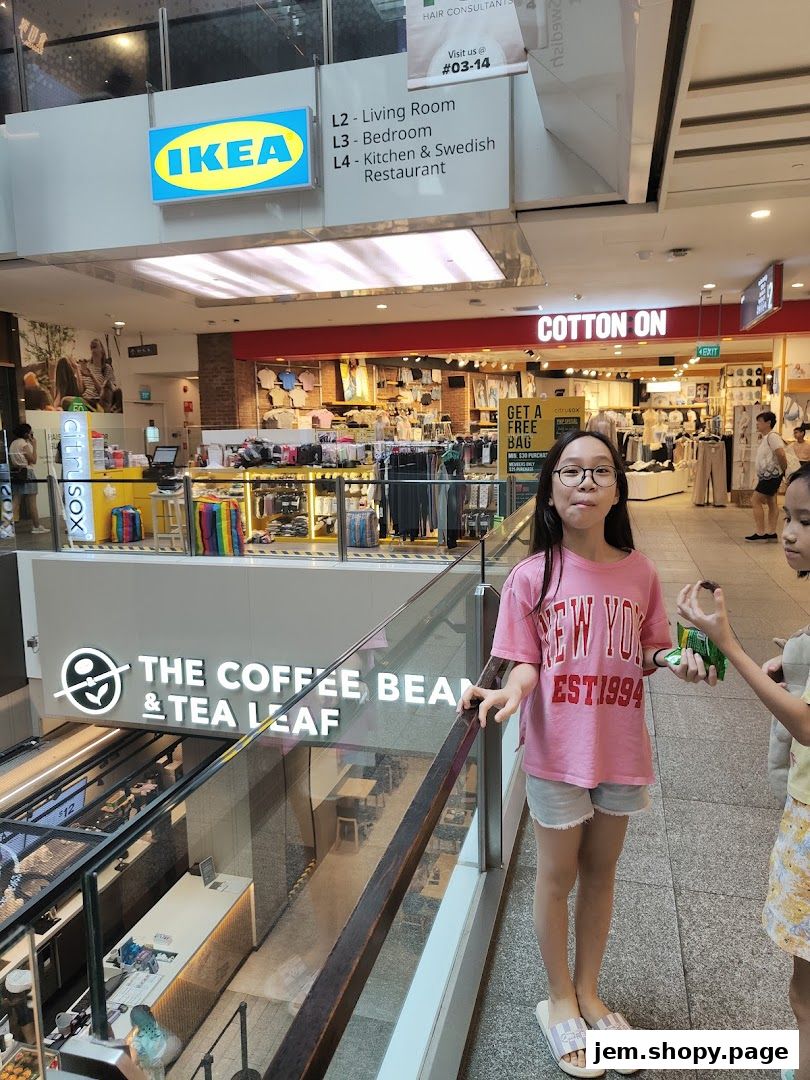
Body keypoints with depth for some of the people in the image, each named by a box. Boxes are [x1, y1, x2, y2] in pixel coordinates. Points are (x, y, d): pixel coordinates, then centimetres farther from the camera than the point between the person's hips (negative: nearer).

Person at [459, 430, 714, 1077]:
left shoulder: (639, 573, -6)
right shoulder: (532, 575, -13)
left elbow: (648, 655, 5)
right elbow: (526, 662, -9)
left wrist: (678, 662, -15)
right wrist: (512, 690, -29)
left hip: (621, 749, 3)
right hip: (558, 751, -3)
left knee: (601, 872, 21)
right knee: (558, 877, 14)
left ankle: (588, 992, 45)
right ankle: (560, 1001, 40)